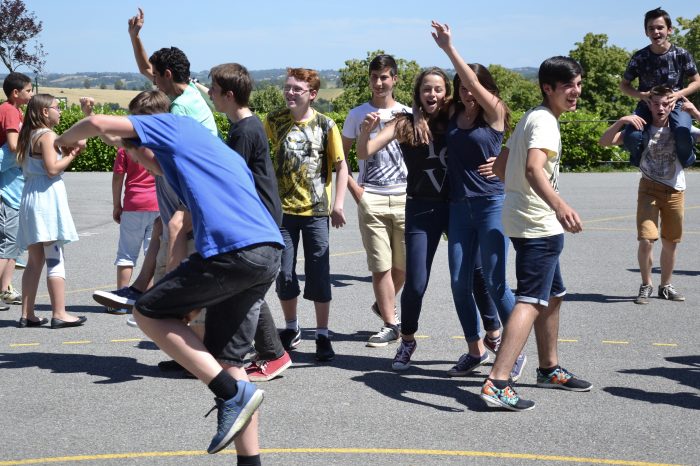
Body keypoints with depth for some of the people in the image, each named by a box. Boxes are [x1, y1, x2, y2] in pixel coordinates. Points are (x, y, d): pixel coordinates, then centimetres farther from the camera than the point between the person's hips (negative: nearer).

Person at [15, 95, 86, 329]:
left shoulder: (29, 136, 17)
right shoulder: (47, 135, -9)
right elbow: (52, 168, -18)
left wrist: (67, 153, 12)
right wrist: (72, 154, -6)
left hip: (30, 198, 9)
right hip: (48, 197, -9)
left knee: (35, 259, 11)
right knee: (55, 259, -7)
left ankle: (27, 314, 11)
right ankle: (59, 314, -7)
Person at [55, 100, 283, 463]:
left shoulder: (172, 126, 11)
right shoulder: (219, 150, 33)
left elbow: (98, 123, 4)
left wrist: (67, 138, 27)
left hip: (232, 251, -9)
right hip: (269, 253, 9)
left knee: (148, 313, 8)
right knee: (226, 359, 15)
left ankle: (232, 393, -2)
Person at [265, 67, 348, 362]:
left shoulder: (325, 125, -3)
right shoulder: (274, 120, 2)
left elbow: (341, 166, 2)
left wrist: (338, 204, -5)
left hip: (316, 211, -2)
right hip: (283, 209, 2)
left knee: (319, 275, 1)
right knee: (284, 274, 6)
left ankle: (322, 335, 13)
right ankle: (291, 329, 25)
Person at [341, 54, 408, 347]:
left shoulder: (408, 114, 9)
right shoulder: (357, 114, 7)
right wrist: (354, 188, 0)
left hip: (404, 198, 1)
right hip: (371, 200, -1)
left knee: (403, 264, 6)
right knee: (381, 266, -3)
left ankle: (384, 304, 32)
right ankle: (390, 324, 7)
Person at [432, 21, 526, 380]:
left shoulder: (495, 112, -6)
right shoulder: (454, 114, 7)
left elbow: (475, 82, -18)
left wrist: (449, 48, -23)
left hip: (492, 204, -5)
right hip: (459, 205, 5)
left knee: (494, 282, -6)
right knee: (459, 282, 5)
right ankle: (475, 348, 21)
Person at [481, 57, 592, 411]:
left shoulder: (532, 117, 15)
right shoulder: (545, 121, -16)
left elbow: (500, 165, 22)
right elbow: (533, 169, -35)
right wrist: (559, 205, -51)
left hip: (523, 219, 11)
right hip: (538, 225, -11)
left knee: (553, 295, 22)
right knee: (530, 301, -16)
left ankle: (549, 369, 35)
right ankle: (497, 384, -23)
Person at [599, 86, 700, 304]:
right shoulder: (640, 129, -7)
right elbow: (605, 141, -13)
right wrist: (621, 121, -27)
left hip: (675, 190, 2)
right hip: (649, 188, -2)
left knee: (670, 243, 10)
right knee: (646, 240, -14)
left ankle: (665, 286, 29)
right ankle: (646, 285, 7)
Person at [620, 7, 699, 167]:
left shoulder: (681, 54, -8)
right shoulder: (640, 57, -7)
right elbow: (624, 85, 4)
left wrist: (678, 94, -16)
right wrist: (642, 95, -15)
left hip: (676, 105, -1)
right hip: (648, 105, 1)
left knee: (683, 137, -32)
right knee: (631, 137, -28)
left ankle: (685, 161, 5)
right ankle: (640, 161, 8)